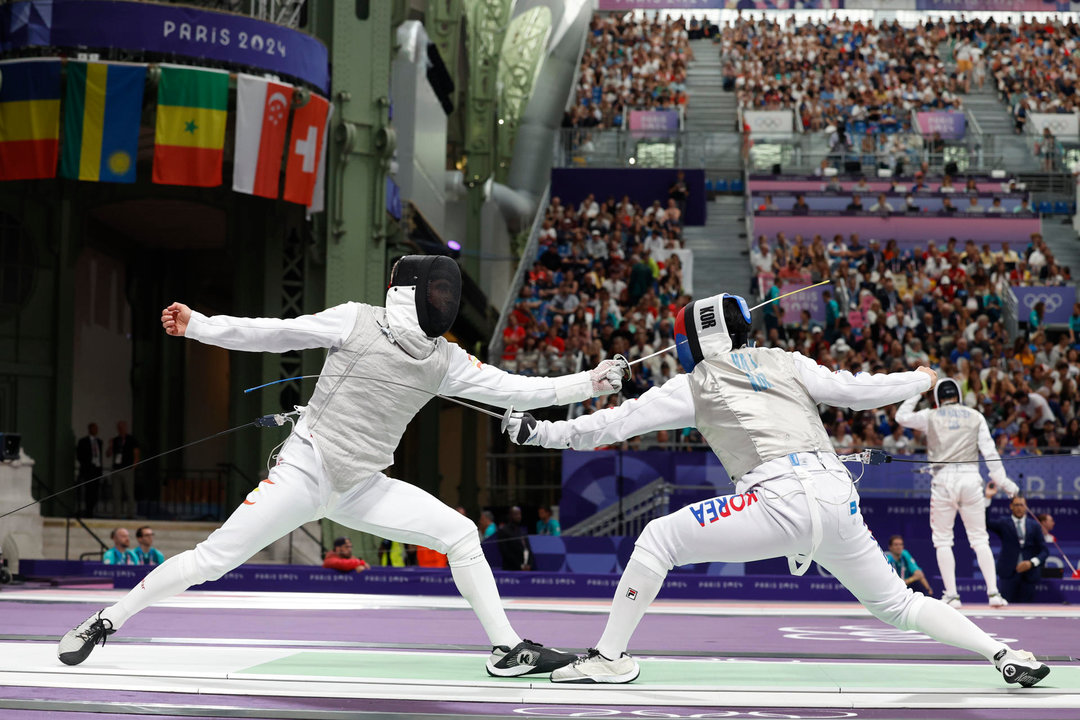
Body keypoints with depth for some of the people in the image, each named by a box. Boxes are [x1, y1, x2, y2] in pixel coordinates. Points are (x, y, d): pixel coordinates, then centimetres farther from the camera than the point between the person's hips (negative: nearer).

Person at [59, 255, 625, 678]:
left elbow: (516, 391, 0)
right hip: (303, 473, -5)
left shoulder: (444, 359, 0)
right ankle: (105, 622, 7)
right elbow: (272, 334, -10)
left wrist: (588, 382, -6)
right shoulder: (357, 321, -11)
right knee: (212, 561, -10)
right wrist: (196, 325, -16)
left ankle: (508, 650, 1)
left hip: (360, 489, 5)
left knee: (461, 535, -7)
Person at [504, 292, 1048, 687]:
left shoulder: (694, 384, 15)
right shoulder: (784, 362, 24)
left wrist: (540, 432, 22)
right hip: (837, 497, 5)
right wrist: (921, 379, 36)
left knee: (657, 540, 6)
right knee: (896, 605, 23)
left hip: (781, 498, -5)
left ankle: (609, 657, 2)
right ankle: (1005, 654, 13)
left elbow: (615, 423, 14)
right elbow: (859, 391, 18)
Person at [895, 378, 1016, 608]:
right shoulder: (975, 416, 8)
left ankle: (951, 595, 1)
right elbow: (989, 450, 2)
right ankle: (993, 592, -3)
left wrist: (915, 395, 34)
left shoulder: (931, 416, 5)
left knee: (942, 540, 8)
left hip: (944, 479, -1)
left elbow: (901, 417, 21)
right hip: (970, 478, 1)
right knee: (979, 539, 7)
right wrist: (1002, 479, 7)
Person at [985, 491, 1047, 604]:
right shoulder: (1003, 524, 8)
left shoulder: (1034, 526, 12)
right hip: (1009, 572, -2)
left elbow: (1044, 551, 9)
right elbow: (986, 521, -11)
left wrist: (1031, 563, -9)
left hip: (1029, 572, 2)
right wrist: (988, 498, -20)